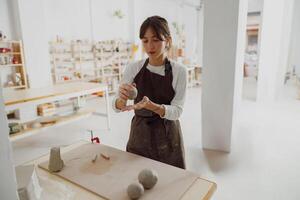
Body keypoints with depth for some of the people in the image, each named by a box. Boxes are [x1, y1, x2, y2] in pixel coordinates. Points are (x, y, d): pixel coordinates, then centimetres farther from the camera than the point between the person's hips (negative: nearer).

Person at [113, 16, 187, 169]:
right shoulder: (133, 68, -5)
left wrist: (151, 105, -32)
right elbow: (117, 107, -6)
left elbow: (176, 111, -14)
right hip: (139, 135, 2)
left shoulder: (178, 71, -9)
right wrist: (122, 99, -28)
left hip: (167, 139, -1)